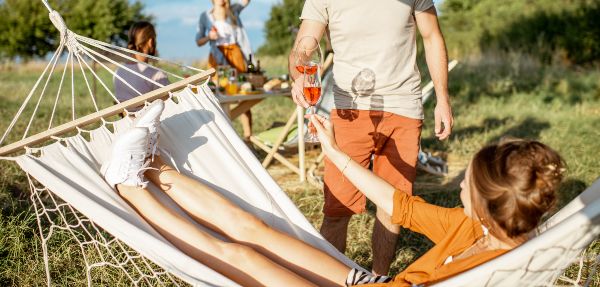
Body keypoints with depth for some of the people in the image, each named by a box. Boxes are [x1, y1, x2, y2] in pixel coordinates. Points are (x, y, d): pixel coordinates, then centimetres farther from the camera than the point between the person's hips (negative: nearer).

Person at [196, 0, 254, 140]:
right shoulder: (205, 16, 9)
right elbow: (198, 42, 9)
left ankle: (248, 134, -6)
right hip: (217, 56, 0)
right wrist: (208, 37, -10)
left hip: (235, 53, 0)